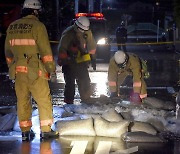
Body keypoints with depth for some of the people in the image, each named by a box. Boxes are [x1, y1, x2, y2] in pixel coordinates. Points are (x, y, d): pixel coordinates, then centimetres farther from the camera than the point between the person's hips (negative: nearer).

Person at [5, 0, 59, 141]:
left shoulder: (12, 27, 8)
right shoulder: (38, 26, -10)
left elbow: (8, 51, 15)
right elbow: (45, 50, -11)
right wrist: (51, 68, -3)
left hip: (18, 71, 6)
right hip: (35, 71, -5)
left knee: (23, 101, 11)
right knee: (44, 100, 5)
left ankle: (25, 131, 16)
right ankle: (46, 130, 7)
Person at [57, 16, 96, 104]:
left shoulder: (87, 32, -1)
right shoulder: (68, 33, -17)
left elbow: (92, 46, 12)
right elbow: (62, 49, -14)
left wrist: (93, 59, 12)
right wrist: (62, 61, -14)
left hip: (81, 61, 5)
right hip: (69, 62, -5)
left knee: (85, 82, 7)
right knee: (70, 83, -5)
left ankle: (86, 101, 19)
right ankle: (69, 102, 2)